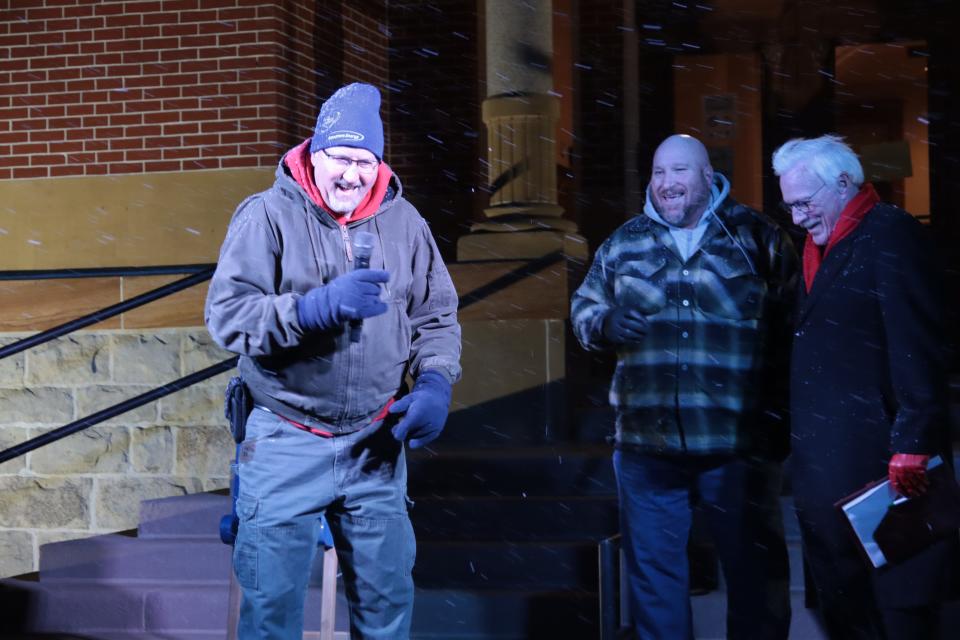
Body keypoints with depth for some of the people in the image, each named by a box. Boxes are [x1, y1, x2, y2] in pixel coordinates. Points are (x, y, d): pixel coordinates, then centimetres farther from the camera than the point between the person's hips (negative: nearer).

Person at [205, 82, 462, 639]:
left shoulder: (404, 221, 4)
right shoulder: (268, 216, -8)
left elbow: (437, 316, 12)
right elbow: (226, 316, -16)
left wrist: (436, 384, -7)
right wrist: (322, 306, -28)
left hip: (376, 444, 3)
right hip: (288, 442, -3)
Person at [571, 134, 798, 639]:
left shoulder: (757, 237, 1)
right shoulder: (623, 243, 11)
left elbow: (794, 327, -3)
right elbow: (583, 308, 17)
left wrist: (781, 413, -9)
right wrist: (604, 323, -7)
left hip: (739, 444, -2)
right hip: (647, 442, 3)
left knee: (756, 571, 7)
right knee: (653, 573, 10)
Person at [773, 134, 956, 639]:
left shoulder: (891, 235, -10)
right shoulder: (820, 247, 17)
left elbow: (917, 349, -18)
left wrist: (912, 446, -23)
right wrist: (796, 442, 14)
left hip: (878, 463, -9)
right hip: (823, 469, 9)